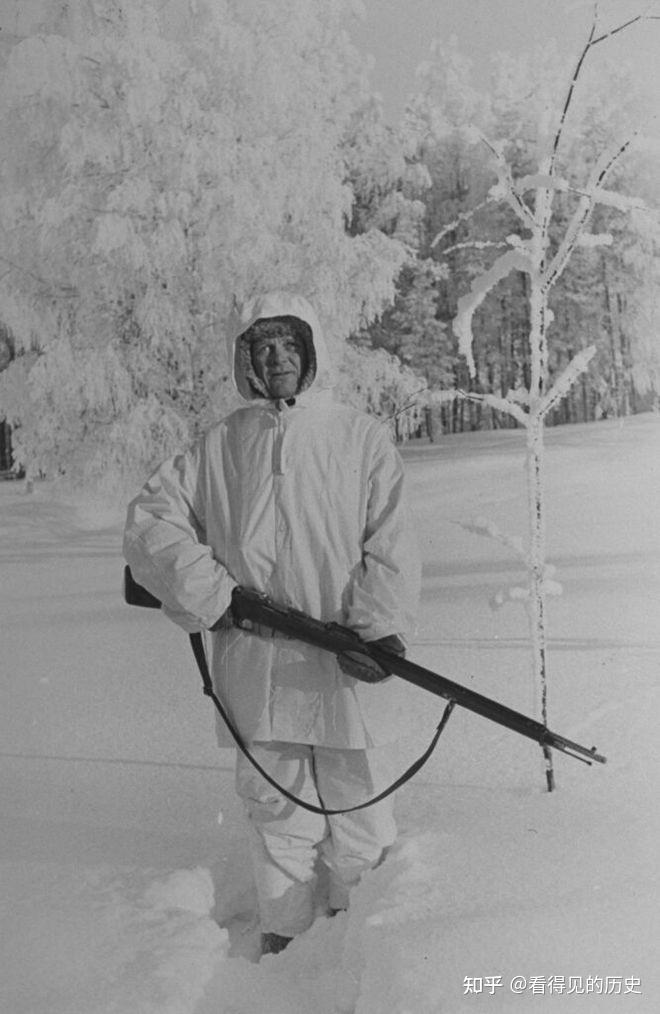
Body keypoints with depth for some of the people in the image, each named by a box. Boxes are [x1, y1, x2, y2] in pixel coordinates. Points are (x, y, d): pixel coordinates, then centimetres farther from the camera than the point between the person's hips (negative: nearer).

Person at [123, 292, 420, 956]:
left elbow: (389, 544, -7)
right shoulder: (219, 446, 5)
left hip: (349, 669, -1)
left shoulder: (361, 436, -1)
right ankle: (283, 929, 37)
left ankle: (358, 918, 42)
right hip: (257, 669, 1)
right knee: (274, 805, 16)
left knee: (356, 798, 16)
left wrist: (377, 626, -21)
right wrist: (211, 594, -8)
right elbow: (149, 520, 2)